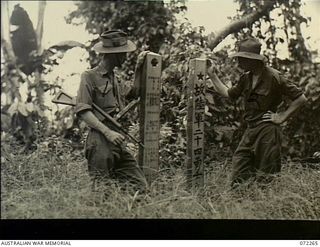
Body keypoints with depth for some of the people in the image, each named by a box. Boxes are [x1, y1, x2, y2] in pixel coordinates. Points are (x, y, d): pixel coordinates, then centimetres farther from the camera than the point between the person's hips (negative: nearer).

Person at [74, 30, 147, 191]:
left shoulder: (113, 77, 21)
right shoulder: (89, 77, -4)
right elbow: (82, 111, -13)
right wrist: (108, 132, -21)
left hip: (118, 143, 8)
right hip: (100, 142, -8)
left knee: (140, 187, 3)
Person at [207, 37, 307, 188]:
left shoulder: (273, 77, -12)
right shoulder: (246, 79, 10)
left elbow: (301, 98, -9)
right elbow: (228, 94, 23)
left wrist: (283, 116, -10)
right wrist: (212, 75, 20)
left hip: (267, 131, -7)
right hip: (250, 131, 7)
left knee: (263, 178, 0)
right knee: (238, 182, 5)